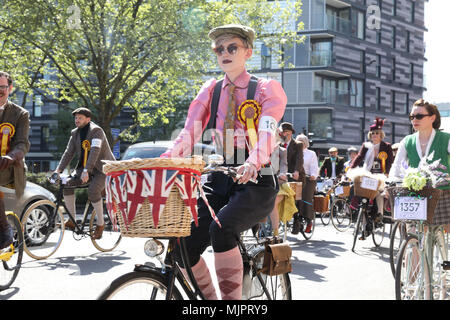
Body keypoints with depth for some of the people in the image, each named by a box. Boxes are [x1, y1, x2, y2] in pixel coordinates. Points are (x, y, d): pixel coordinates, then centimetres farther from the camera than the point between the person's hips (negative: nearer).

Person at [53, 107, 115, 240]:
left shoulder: (96, 131, -15)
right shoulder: (75, 133, 7)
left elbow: (95, 151, -29)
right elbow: (69, 153, 4)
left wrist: (86, 171, -40)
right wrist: (58, 170, -9)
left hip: (102, 168, -7)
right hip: (84, 168, 7)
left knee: (93, 191, -30)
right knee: (67, 184, -14)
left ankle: (100, 223, -10)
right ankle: (72, 221, -5)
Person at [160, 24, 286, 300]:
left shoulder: (267, 89, 1)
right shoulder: (211, 90, 13)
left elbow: (267, 132, -18)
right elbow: (188, 135, 2)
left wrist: (253, 163, -39)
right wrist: (164, 161, -17)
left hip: (255, 182, -4)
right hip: (219, 181, 4)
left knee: (222, 227, -32)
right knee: (185, 246, -11)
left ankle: (232, 298, -21)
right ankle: (209, 298, 10)